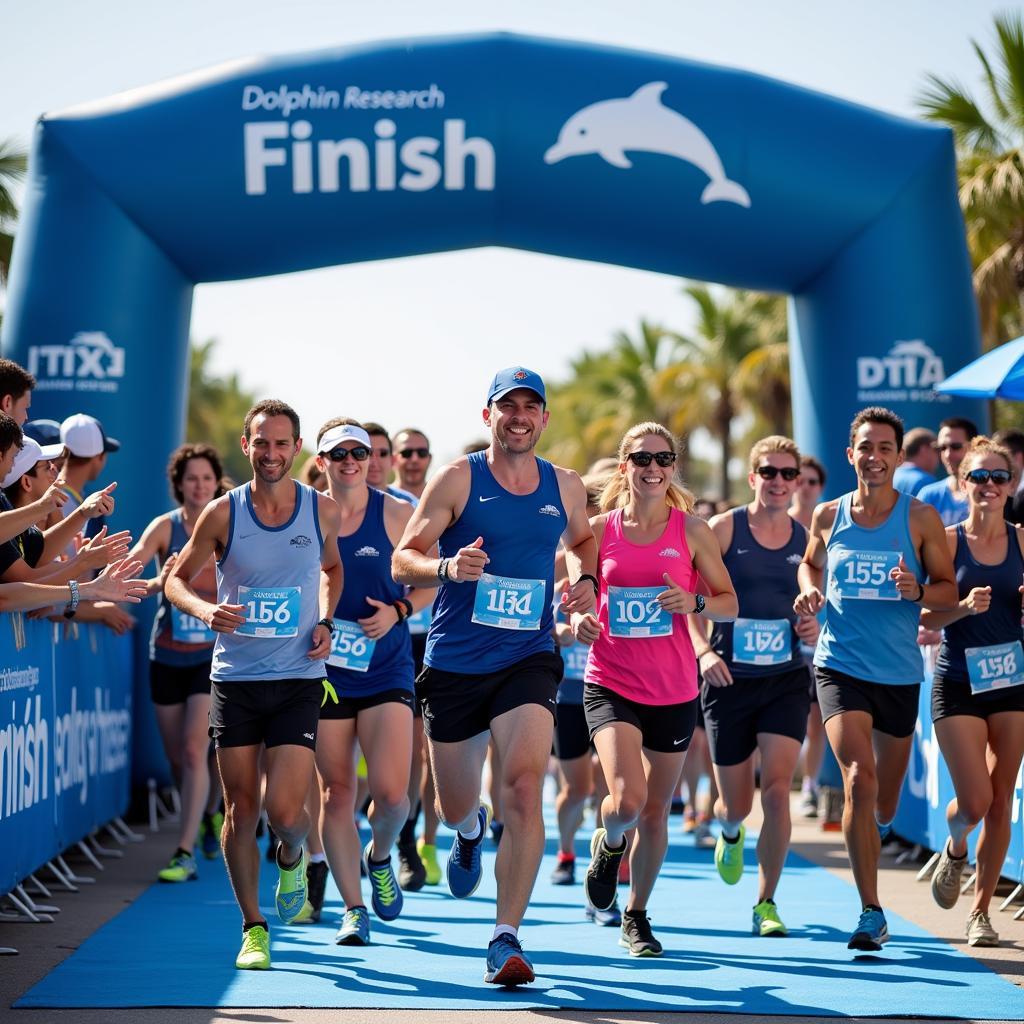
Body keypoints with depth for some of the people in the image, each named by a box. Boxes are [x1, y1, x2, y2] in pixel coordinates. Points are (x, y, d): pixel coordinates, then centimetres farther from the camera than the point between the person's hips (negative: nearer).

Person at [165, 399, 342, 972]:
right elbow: (177, 579, 5)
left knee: (285, 811, -10)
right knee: (241, 810, 3)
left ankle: (292, 858, 26)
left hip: (298, 678, -1)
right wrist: (204, 609, -17)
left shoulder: (323, 511, 0)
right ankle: (254, 928, 17)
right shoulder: (223, 513, -3)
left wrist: (326, 623, 3)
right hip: (234, 678, 1)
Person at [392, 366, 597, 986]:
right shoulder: (458, 479, -4)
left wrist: (585, 580, 7)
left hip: (528, 660, 0)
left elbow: (581, 540, 28)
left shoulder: (566, 488, 6)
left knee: (525, 789, -20)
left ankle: (507, 940, -14)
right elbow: (404, 559, -5)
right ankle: (470, 830, 53)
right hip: (454, 664, 0)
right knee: (454, 807, 12)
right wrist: (446, 568, -25)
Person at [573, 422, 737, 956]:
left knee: (656, 809, 9)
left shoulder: (692, 529, 0)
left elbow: (729, 603, 5)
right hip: (610, 685, -1)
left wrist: (695, 602, -15)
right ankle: (608, 843, 18)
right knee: (627, 800, -20)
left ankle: (637, 915, 31)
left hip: (674, 689, 1)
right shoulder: (599, 529, 0)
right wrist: (577, 618, -12)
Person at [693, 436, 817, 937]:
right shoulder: (723, 529, -4)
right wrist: (703, 650, -18)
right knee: (737, 804, 7)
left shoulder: (806, 540, 4)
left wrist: (813, 627, -4)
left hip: (787, 680, 1)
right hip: (729, 680, -1)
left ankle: (766, 903, 0)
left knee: (777, 790, -14)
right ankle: (729, 832, 47)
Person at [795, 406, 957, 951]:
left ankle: (873, 830, 53)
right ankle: (871, 913, -14)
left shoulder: (920, 517, -3)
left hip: (899, 674, 1)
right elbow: (810, 563, 21)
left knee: (884, 801, 14)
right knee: (859, 779, -20)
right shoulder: (828, 515, 2)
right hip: (840, 666, -1)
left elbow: (949, 590, 1)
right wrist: (809, 590, -1)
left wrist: (918, 591, -21)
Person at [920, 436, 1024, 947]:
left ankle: (980, 910, 17)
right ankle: (954, 851, 27)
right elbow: (926, 617, -5)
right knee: (974, 801, -9)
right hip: (958, 683, -2)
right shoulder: (948, 540, -4)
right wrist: (964, 607, -22)